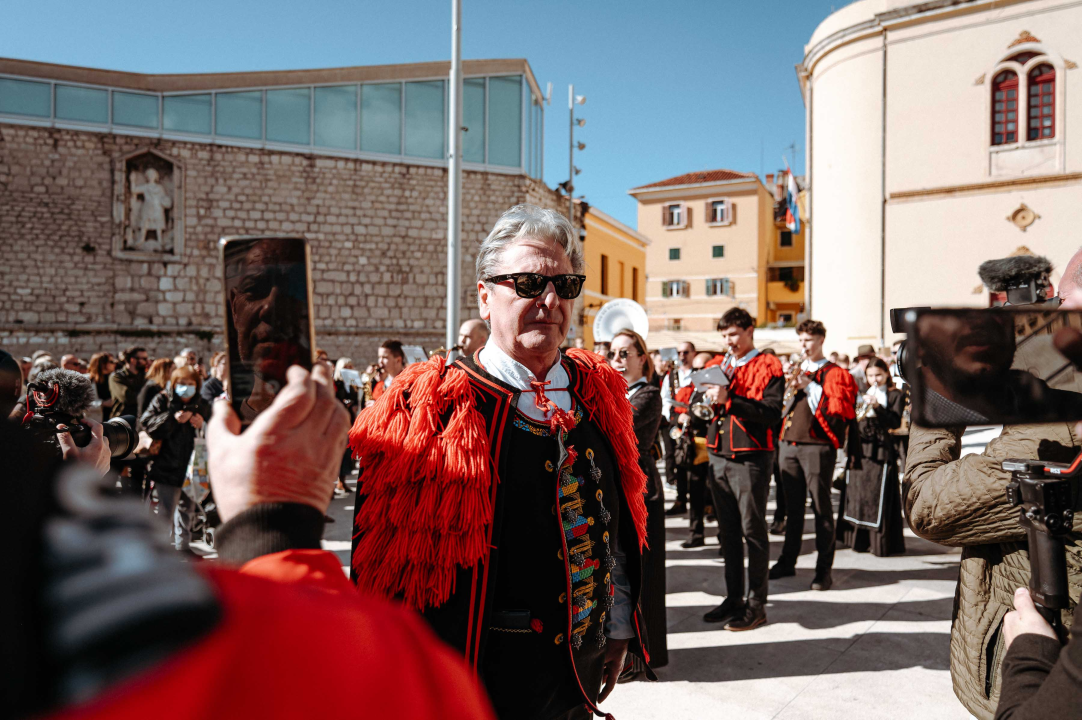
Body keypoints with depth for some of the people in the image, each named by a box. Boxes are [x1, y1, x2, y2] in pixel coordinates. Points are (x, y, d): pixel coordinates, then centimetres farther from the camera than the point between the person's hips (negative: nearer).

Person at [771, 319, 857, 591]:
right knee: (793, 506, 12)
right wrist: (789, 392, -3)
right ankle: (787, 561, 22)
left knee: (821, 507, -1)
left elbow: (839, 410, -10)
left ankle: (824, 569, 7)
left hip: (817, 446, -5)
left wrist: (810, 386, -13)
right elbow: (781, 407, 17)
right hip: (789, 444, 5)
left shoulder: (835, 373, 1)